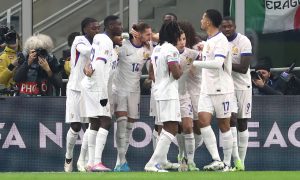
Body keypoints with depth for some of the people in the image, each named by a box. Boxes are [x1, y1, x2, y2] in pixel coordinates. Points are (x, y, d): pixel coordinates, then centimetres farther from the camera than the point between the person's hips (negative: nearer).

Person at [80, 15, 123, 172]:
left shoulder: (99, 38, 15)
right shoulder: (106, 42, -14)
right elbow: (99, 67, -22)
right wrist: (103, 94, -22)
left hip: (89, 85, 10)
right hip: (96, 87, -10)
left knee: (95, 124, 10)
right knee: (105, 122, -11)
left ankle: (91, 163, 10)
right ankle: (97, 162, -18)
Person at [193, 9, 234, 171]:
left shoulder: (220, 40, -14)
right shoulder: (208, 41, 15)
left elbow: (217, 63, -27)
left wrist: (195, 63, -25)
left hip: (221, 89, -8)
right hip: (207, 89, 8)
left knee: (224, 125, 0)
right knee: (203, 120, -9)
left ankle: (226, 163, 9)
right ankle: (216, 160, -12)